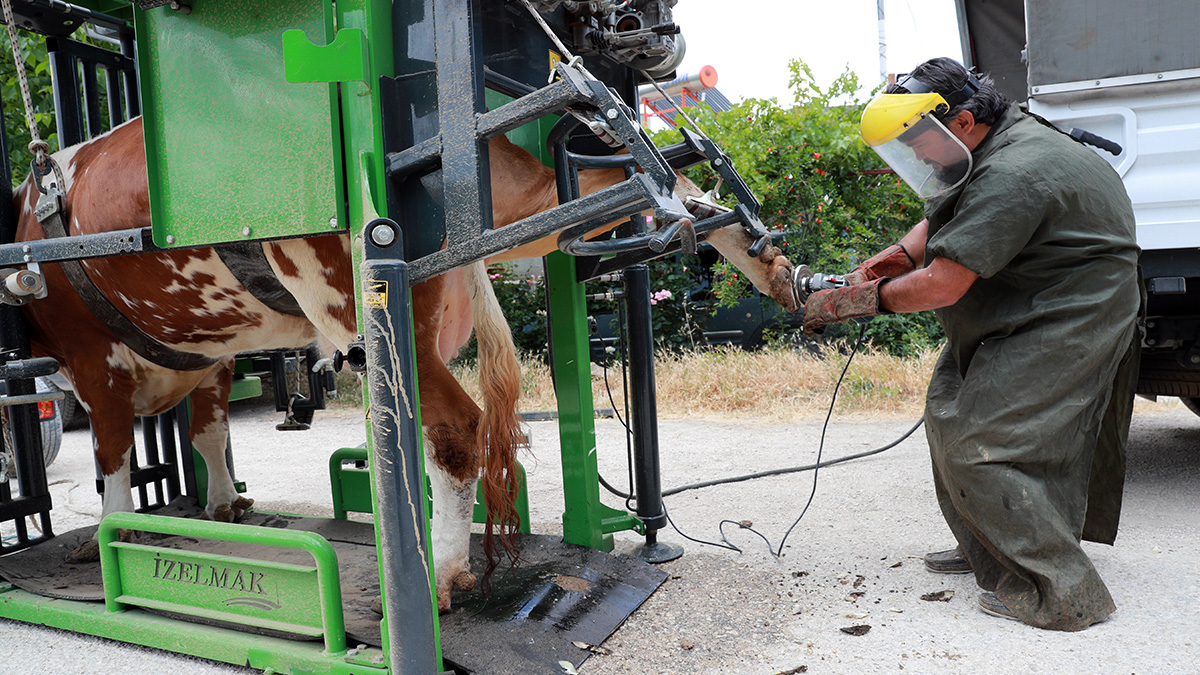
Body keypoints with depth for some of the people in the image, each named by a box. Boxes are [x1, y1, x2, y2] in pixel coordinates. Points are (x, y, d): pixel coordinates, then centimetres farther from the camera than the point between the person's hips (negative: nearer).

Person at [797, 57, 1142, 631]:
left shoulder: (1011, 175, -28)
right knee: (949, 411, 13)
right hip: (1018, 313, 11)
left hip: (1066, 321, -10)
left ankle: (1064, 594, -4)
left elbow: (943, 284, -30)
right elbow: (940, 223, 16)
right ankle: (985, 548, 27)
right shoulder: (987, 149, 6)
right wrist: (895, 257, -4)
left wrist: (859, 300, -16)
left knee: (978, 446, -15)